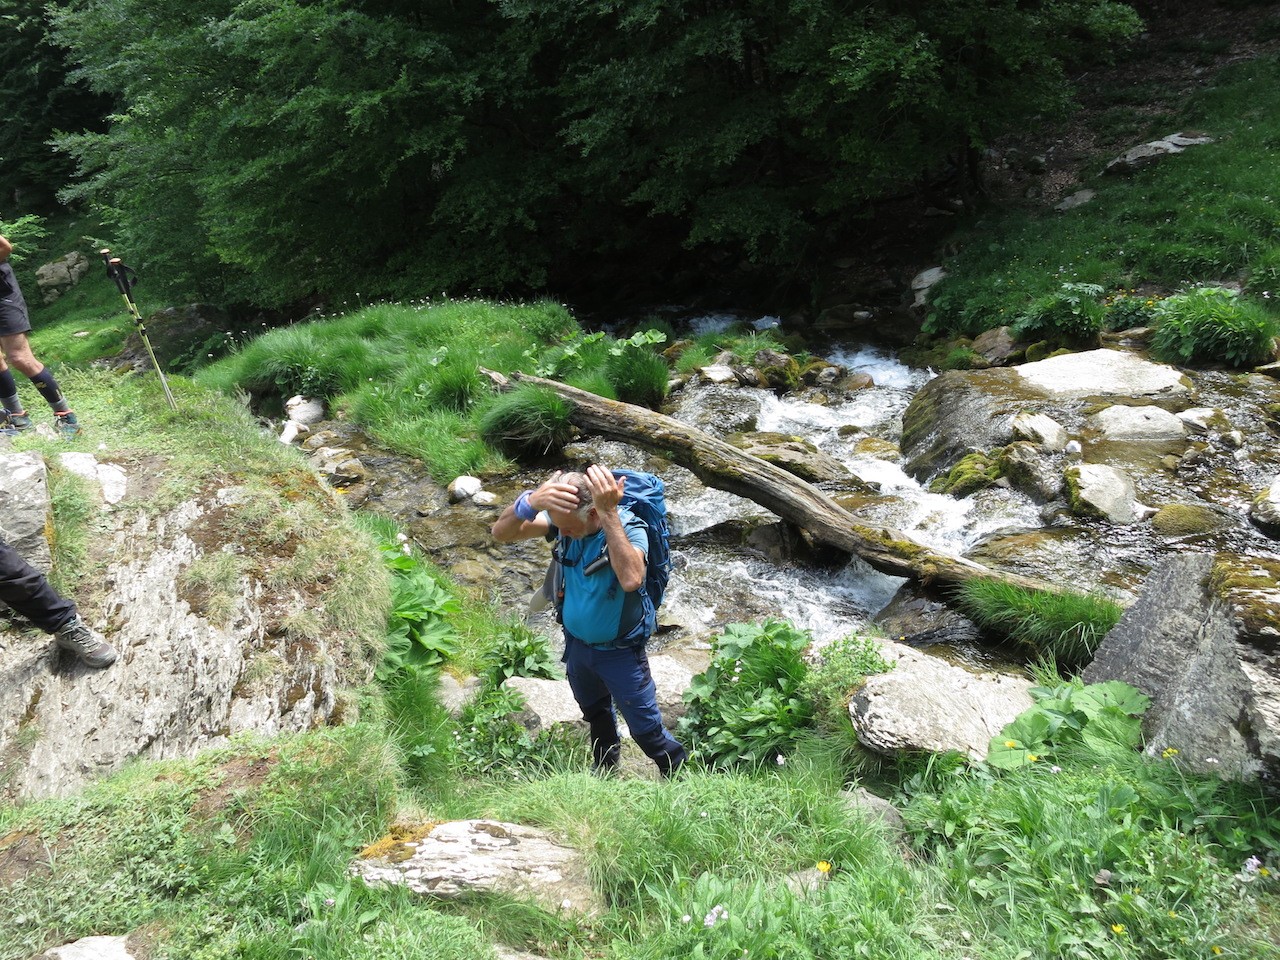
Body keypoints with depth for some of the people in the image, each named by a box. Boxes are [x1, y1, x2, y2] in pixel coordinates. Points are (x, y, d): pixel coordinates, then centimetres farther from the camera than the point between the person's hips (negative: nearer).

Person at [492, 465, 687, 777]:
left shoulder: (629, 528, -30)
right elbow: (501, 533, -26)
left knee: (646, 728, 10)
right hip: (577, 643, 5)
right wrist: (530, 502, -47)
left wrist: (610, 514, -54)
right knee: (595, 713, 30)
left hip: (620, 651, -5)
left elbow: (631, 579, -50)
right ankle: (605, 766, 57)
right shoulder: (563, 517, -17)